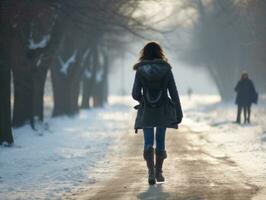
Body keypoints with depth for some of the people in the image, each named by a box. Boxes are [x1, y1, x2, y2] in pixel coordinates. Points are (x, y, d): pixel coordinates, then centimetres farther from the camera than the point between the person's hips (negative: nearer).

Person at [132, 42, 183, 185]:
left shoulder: (140, 71, -5)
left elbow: (135, 94, -5)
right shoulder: (166, 69, -4)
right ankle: (158, 172, 23)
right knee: (160, 141, 15)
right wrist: (179, 113, 2)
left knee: (148, 143, 5)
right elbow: (174, 93, -4)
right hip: (163, 111, 1)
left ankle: (151, 171, -14)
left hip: (146, 112, -1)